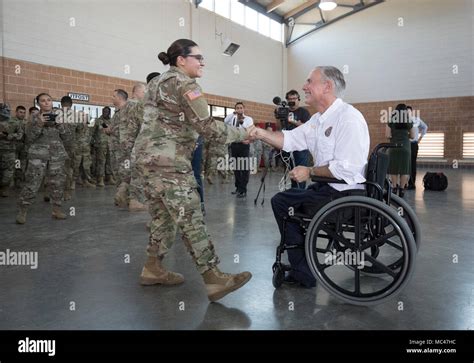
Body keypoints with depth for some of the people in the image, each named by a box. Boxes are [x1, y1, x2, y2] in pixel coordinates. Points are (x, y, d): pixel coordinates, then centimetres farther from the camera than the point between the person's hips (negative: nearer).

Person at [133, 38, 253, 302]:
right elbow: (206, 127, -13)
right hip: (168, 161, -10)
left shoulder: (157, 82, 22)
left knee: (163, 215, 15)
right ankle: (214, 280, -10)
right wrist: (243, 134, -5)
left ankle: (153, 269, 22)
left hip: (148, 156, 10)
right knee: (190, 218, -12)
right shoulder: (185, 84, -7)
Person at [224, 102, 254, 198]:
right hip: (234, 144, 4)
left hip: (244, 144, -4)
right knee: (236, 167, 12)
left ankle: (243, 190, -3)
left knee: (245, 167, -5)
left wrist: (242, 122, -33)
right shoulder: (232, 118, 10)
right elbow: (225, 121, -11)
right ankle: (238, 187, 24)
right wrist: (233, 113, -22)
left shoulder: (248, 119, 2)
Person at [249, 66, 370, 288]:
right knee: (282, 199, 18)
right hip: (329, 187, 10)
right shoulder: (318, 120, 13)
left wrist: (310, 171, -16)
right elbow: (290, 139, 8)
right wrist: (262, 134, -7)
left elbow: (346, 168, -27)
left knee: (282, 202, -3)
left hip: (344, 193, -10)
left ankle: (303, 273, 10)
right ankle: (300, 270, 25)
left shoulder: (348, 118, -19)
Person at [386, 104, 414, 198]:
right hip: (405, 147, 1)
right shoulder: (409, 123, 4)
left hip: (393, 147, -1)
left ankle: (394, 188, 2)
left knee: (393, 168, 5)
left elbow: (387, 135, -5)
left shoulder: (391, 122, 0)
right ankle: (402, 189, 5)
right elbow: (412, 136, 8)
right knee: (404, 169, 5)